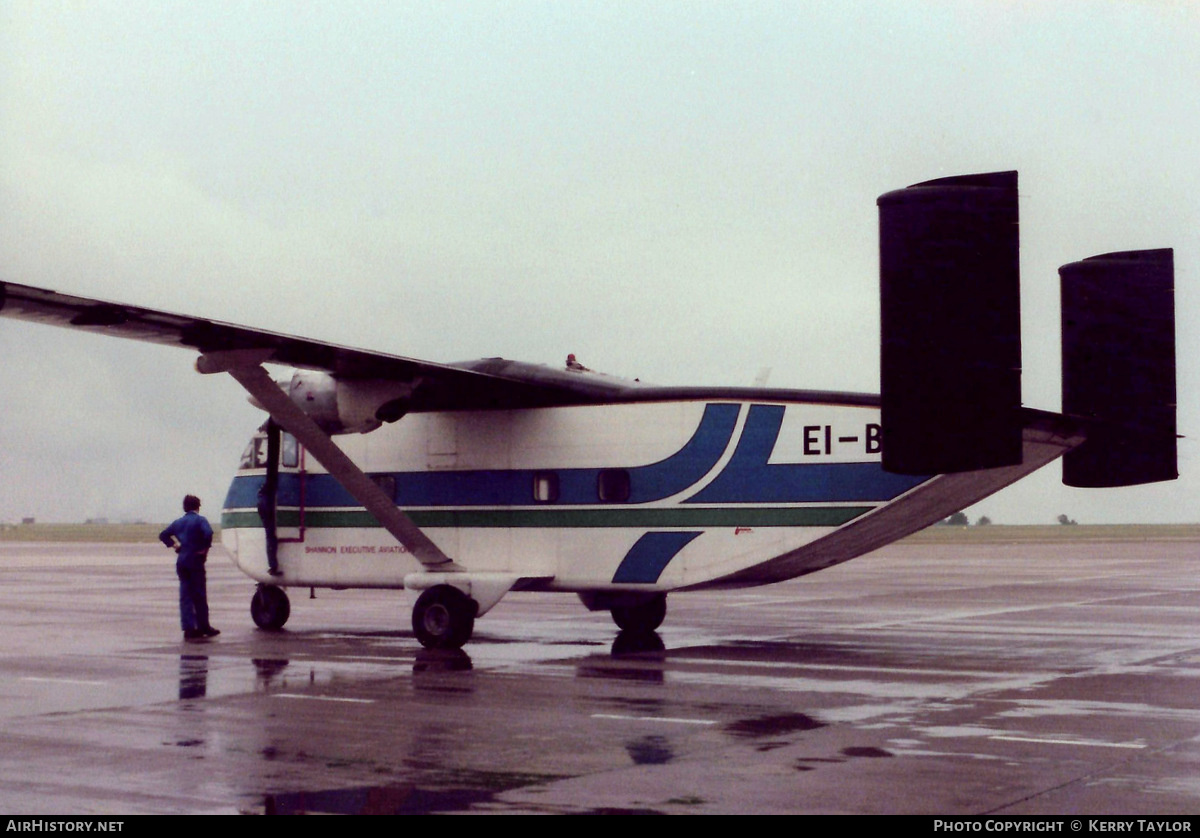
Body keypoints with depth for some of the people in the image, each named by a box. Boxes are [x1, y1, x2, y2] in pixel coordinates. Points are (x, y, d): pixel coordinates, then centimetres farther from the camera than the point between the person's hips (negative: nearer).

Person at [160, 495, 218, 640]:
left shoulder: (178, 522, 11)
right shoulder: (200, 520, -7)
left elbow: (163, 535, 16)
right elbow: (208, 533, -25)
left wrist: (174, 545, 11)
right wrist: (205, 548, -13)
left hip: (181, 562, 5)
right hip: (195, 561, -5)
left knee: (185, 595, 5)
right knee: (199, 595, 3)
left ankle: (189, 628, 0)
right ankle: (203, 627, 8)